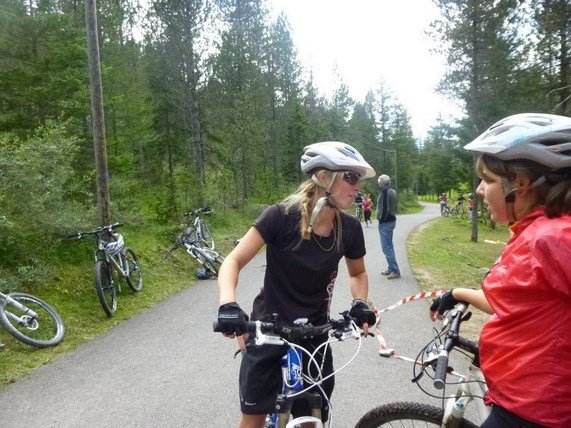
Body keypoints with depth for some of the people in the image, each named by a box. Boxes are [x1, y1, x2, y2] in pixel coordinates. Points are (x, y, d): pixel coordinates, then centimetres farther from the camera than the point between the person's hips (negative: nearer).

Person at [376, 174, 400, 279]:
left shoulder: (384, 192, -16)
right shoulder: (392, 191, 12)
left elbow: (384, 207, -22)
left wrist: (381, 220, -15)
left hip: (385, 222, -10)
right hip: (392, 220, 10)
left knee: (386, 247, -7)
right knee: (389, 246, 16)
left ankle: (395, 271, -6)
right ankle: (391, 268, 23)